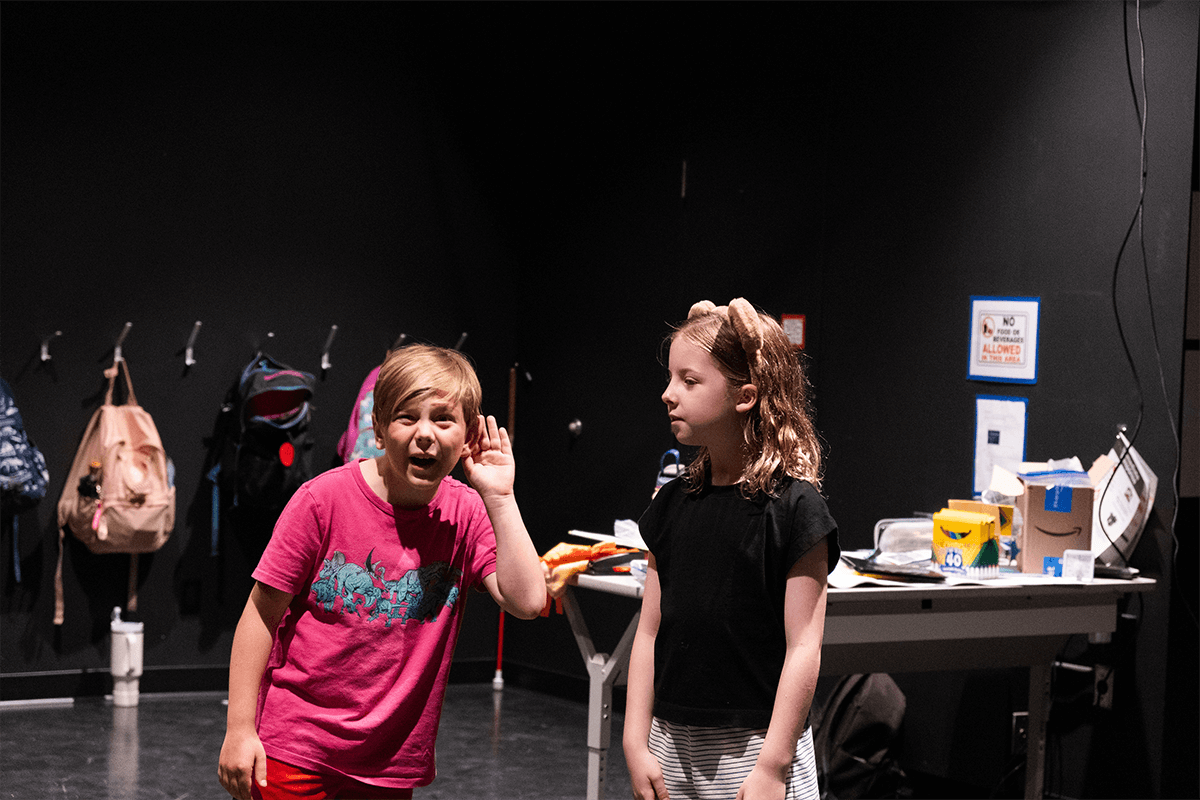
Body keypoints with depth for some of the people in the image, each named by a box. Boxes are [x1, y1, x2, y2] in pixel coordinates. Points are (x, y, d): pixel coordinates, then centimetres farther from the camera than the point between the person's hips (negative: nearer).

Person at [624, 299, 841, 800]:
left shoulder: (793, 508, -10)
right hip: (672, 744, 5)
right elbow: (650, 632, 8)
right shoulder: (673, 502, 7)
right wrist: (636, 744, 2)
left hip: (754, 743, -5)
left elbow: (803, 649, -11)